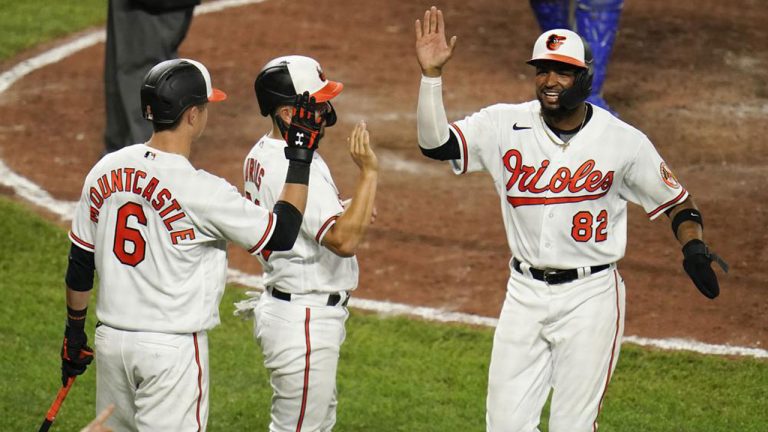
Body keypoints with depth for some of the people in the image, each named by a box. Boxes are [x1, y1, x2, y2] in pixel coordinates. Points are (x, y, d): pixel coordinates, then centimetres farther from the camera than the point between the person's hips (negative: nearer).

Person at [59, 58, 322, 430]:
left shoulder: (105, 171, 0)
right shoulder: (202, 191, -18)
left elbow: (80, 263, 9)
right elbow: (282, 235, -10)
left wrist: (74, 330, 22)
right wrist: (300, 156, -6)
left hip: (110, 340, 6)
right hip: (173, 348, -6)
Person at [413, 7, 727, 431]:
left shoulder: (624, 141, -6)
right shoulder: (505, 125, -3)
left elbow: (677, 202, 3)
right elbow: (435, 144, -13)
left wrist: (693, 246, -16)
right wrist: (430, 74, -23)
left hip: (590, 298, -2)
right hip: (525, 295, 2)